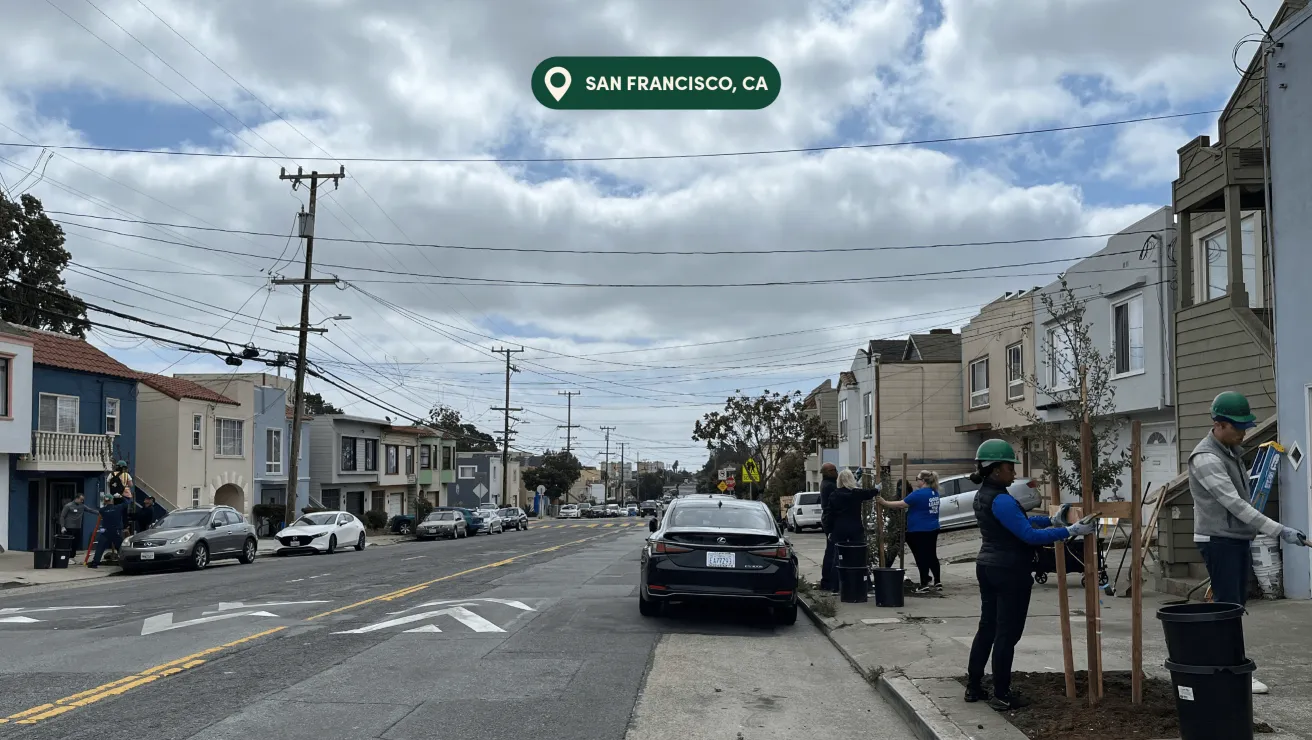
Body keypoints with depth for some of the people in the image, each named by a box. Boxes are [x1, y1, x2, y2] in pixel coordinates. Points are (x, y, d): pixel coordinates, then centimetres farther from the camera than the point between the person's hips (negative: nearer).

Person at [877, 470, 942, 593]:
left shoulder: (919, 494, -19)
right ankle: (938, 583, 20)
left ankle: (924, 585, 0)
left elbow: (901, 505, -18)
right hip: (933, 529, 8)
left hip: (919, 532, -8)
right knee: (932, 556, 15)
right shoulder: (934, 493, 8)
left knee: (921, 557, -2)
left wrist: (884, 503, -10)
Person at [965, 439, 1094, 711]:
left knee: (987, 628, 15)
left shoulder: (983, 495, 9)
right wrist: (1071, 531, -23)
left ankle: (973, 687, 21)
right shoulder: (1001, 500, -22)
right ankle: (1001, 696, 5)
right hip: (1010, 572, -10)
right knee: (1007, 633, -1)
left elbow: (1019, 521, 17)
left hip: (987, 567, 10)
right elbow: (1030, 535, -25)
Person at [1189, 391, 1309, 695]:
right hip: (1218, 541, -9)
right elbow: (1234, 503, -24)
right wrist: (1278, 531, -28)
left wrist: (1248, 541, 19)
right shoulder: (1205, 458, -17)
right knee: (1228, 606, -9)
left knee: (1236, 606, 9)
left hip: (1238, 539, 9)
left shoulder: (1233, 452, 13)